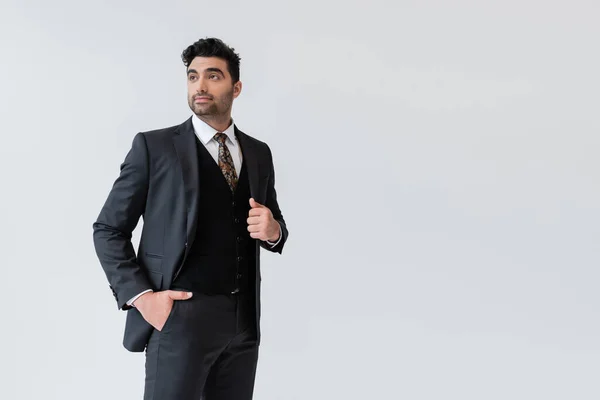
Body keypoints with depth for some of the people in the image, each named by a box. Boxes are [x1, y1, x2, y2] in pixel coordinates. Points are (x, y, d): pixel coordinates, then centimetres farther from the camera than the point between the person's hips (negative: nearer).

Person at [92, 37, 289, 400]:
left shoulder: (259, 153, 11)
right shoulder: (154, 146, -1)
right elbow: (109, 229, 0)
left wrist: (274, 230, -5)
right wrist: (139, 295, -12)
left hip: (243, 319, 4)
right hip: (181, 315, -4)